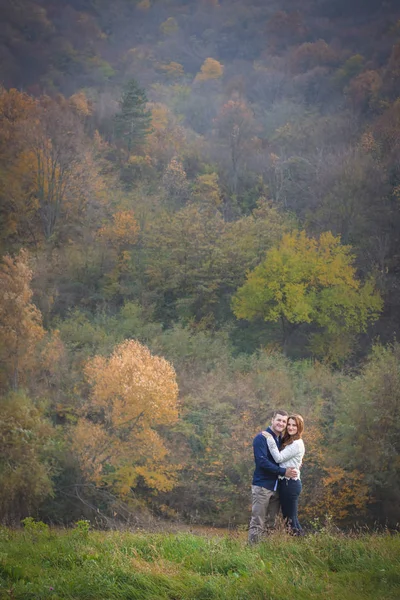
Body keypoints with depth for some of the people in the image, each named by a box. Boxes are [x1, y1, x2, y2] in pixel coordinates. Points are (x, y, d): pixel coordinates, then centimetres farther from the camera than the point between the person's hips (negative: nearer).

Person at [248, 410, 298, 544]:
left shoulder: (282, 440, 14)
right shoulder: (261, 438, -10)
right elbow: (262, 461, -19)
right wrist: (283, 471, -19)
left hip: (276, 487, 7)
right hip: (262, 486, -7)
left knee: (270, 524, 10)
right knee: (257, 523, -7)